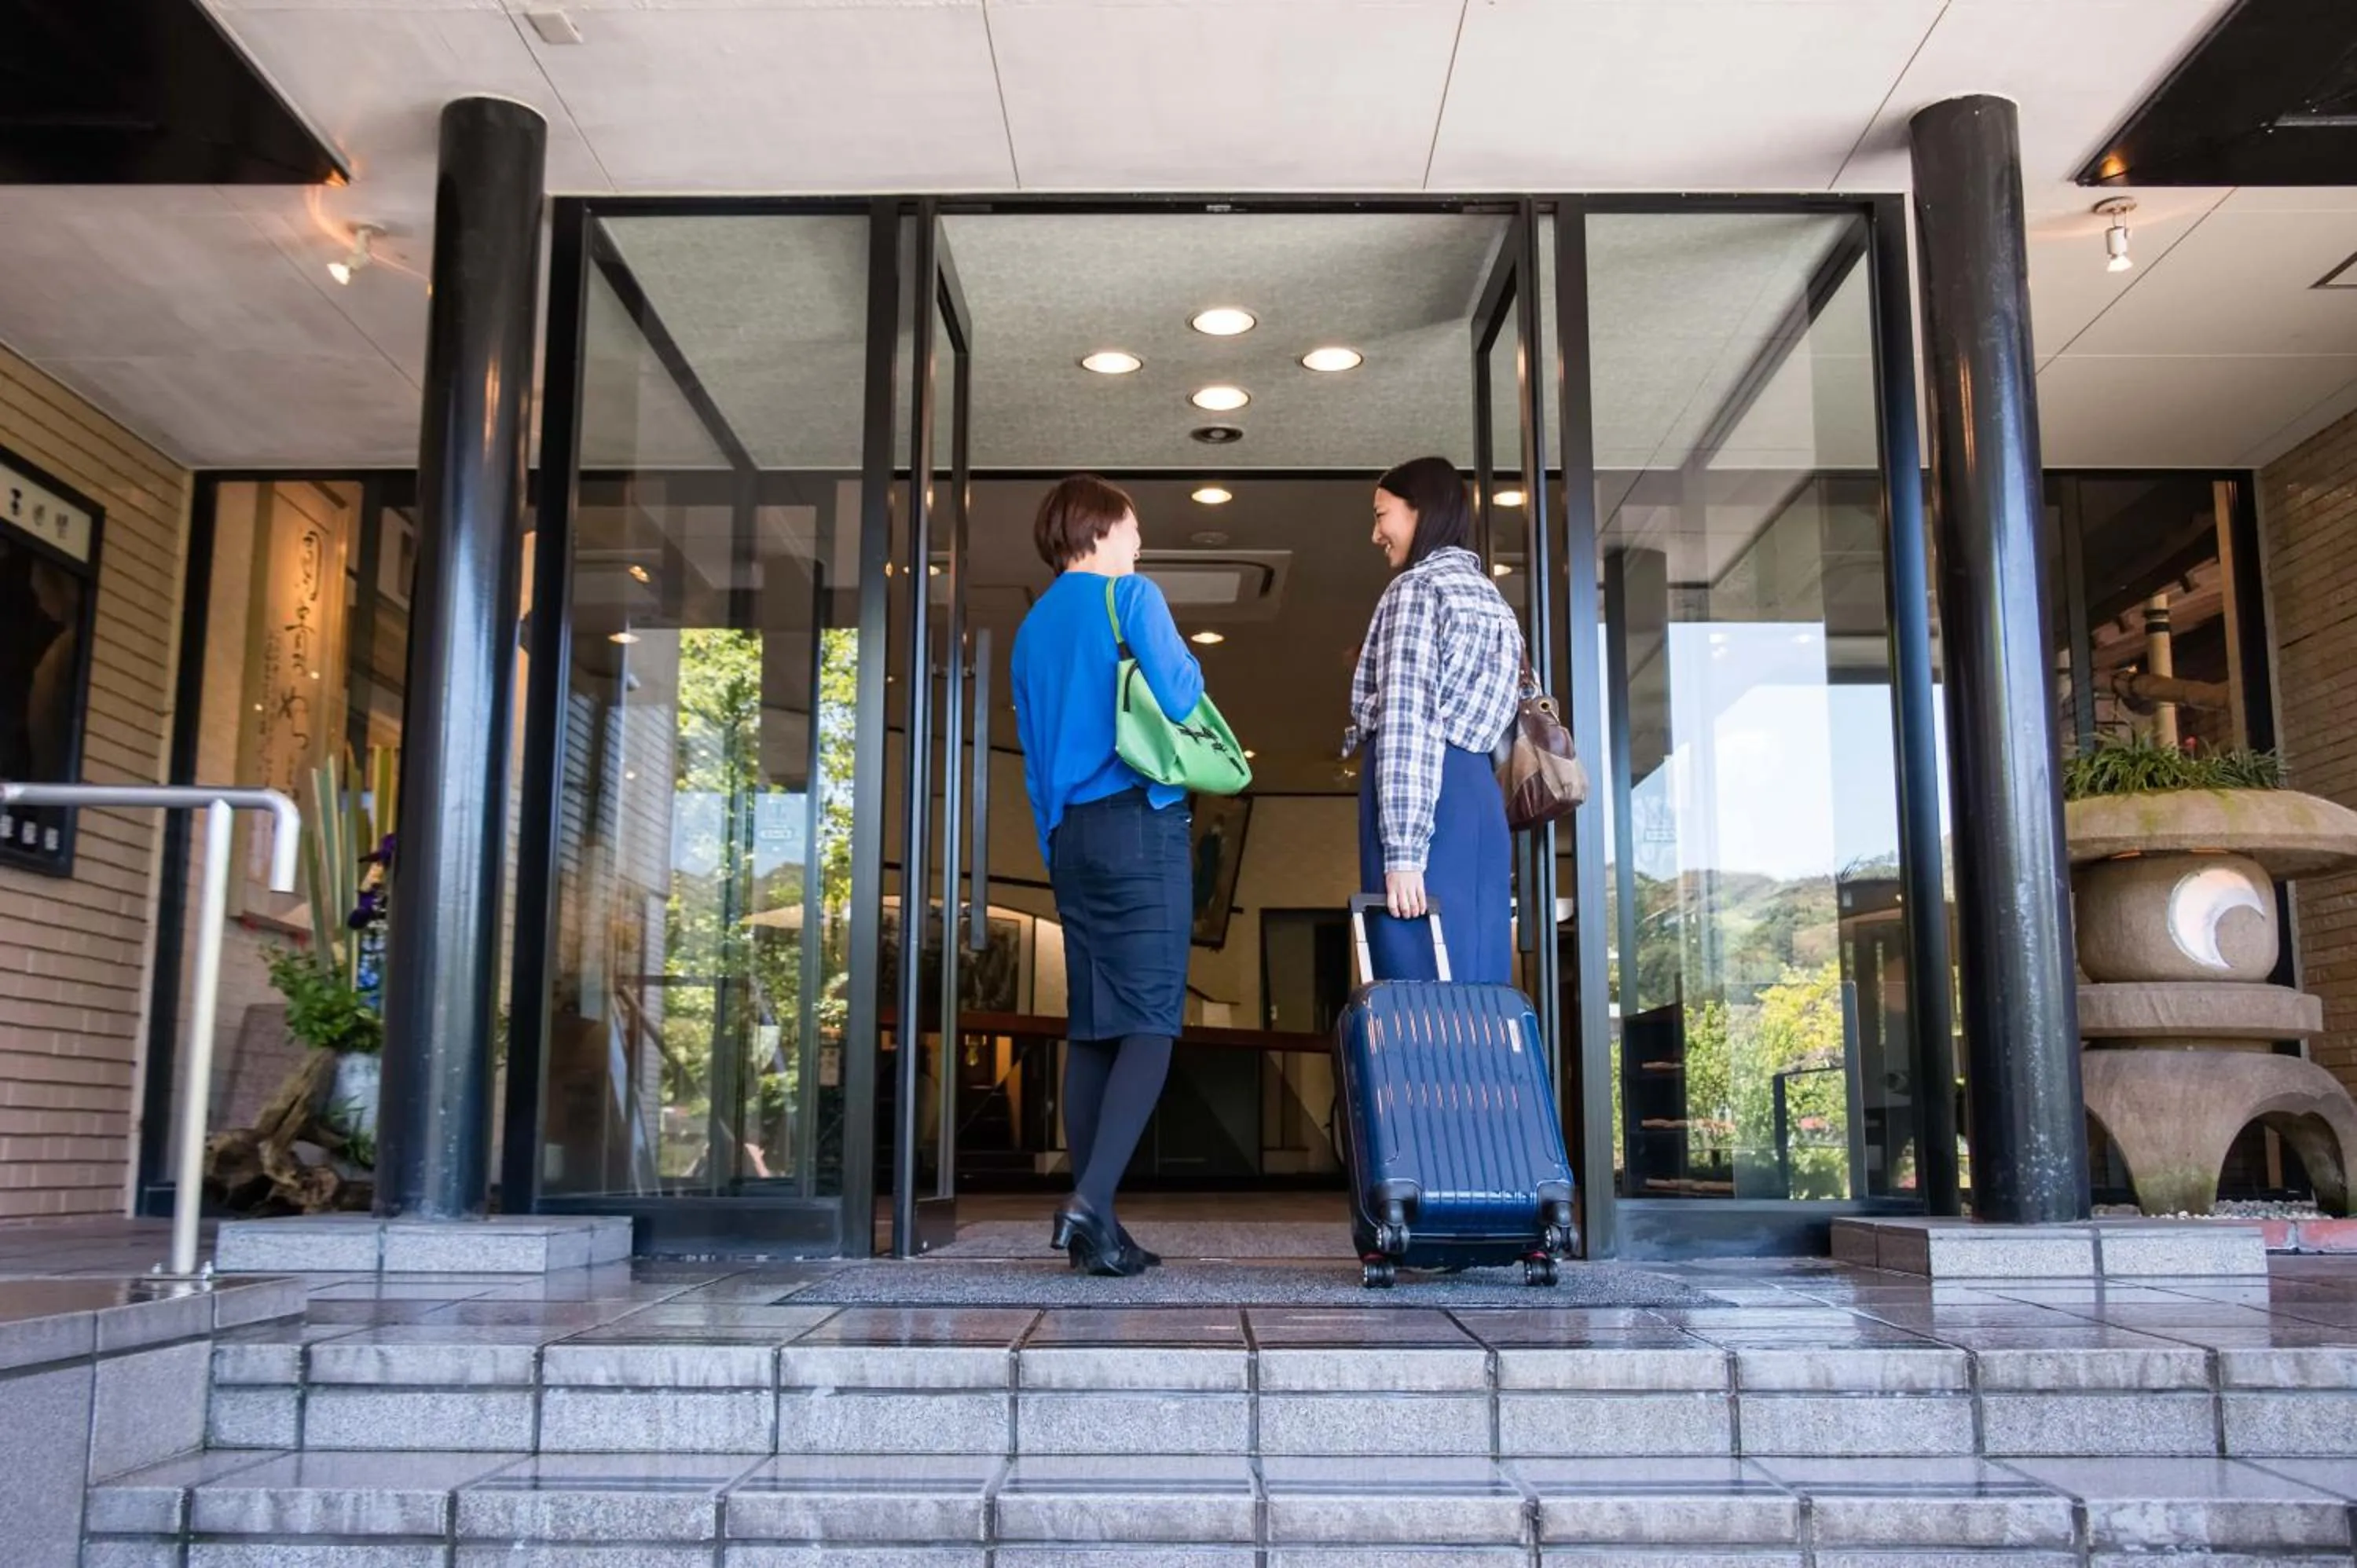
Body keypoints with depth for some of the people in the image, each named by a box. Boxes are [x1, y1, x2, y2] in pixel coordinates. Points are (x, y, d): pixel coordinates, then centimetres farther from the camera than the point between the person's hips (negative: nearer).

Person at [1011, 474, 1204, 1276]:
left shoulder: (1034, 626, 18)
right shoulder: (1131, 596, -1)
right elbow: (1178, 698, -13)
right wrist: (1190, 666, 9)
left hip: (1069, 835, 7)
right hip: (1140, 823, -7)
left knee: (1092, 1028, 8)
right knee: (1150, 1022, -8)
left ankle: (1095, 1224, 8)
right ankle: (1091, 1201, -21)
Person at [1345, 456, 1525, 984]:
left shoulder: (1416, 587, -3)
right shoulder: (1491, 596, 24)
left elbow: (1406, 718, -14)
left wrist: (1401, 851, -20)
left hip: (1428, 796, -9)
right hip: (1478, 793, 9)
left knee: (1421, 989, -10)